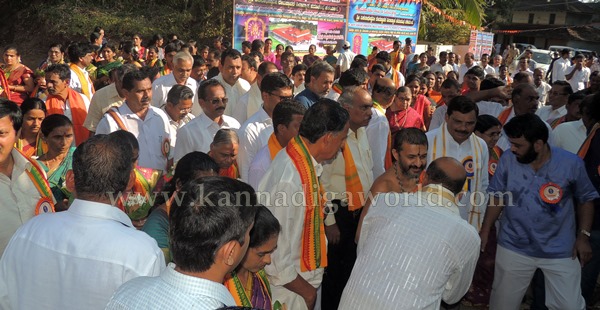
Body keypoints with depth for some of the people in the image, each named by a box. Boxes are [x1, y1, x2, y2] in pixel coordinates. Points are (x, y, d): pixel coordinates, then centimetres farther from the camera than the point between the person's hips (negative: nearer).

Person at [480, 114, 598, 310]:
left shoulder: (571, 164, -14)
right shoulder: (508, 160, -11)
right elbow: (497, 197, 1)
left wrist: (583, 235, -6)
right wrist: (485, 231, 1)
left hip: (560, 250, -1)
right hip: (514, 248, 1)